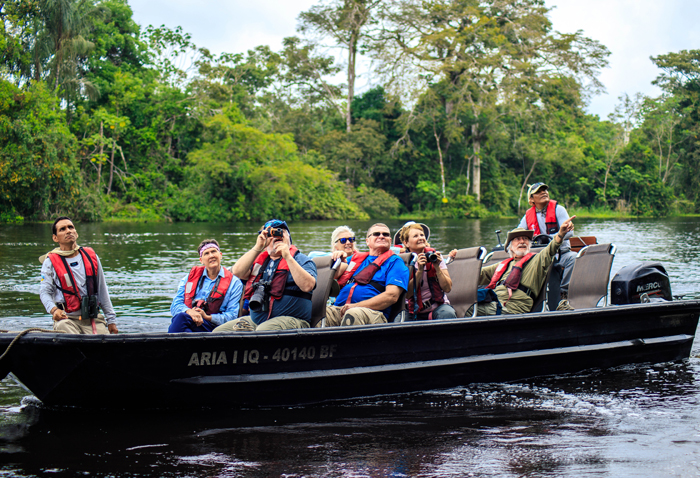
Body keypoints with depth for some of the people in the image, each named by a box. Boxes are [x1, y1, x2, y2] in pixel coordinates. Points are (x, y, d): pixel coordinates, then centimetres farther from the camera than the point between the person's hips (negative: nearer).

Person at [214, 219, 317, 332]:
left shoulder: (301, 259, 6)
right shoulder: (260, 259, 20)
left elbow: (307, 286, -13)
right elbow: (237, 272, 3)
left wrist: (288, 257, -14)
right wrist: (257, 248, -2)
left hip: (289, 319, -6)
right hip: (255, 320, 6)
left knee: (262, 331, -37)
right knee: (218, 332, -5)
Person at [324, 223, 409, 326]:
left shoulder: (395, 262, 13)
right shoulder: (357, 258, 31)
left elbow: (392, 296, -2)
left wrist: (356, 306, -12)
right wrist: (337, 259, 1)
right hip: (340, 309, 4)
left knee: (354, 314, -42)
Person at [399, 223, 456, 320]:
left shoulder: (435, 256, 3)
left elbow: (447, 288, -3)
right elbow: (407, 294, -11)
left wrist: (437, 267, -15)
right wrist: (420, 270, -19)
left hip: (439, 306, 1)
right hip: (415, 311, -1)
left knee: (448, 314, -34)